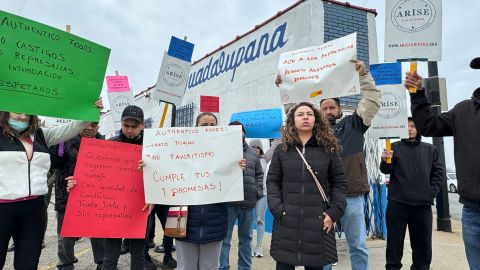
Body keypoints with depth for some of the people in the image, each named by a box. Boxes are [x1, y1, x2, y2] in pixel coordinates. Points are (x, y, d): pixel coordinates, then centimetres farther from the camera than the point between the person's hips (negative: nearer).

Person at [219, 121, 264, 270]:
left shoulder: (253, 153, 11)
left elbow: (259, 174, 19)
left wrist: (258, 191, 7)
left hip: (248, 202, 5)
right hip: (228, 202, -4)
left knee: (246, 238, 17)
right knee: (224, 238, 4)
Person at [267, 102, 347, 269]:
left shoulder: (328, 149, 6)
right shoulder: (281, 149, 7)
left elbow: (339, 182, 6)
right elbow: (272, 181, 4)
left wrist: (334, 212, -4)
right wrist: (277, 210, -8)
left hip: (318, 221, 0)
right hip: (287, 221, 0)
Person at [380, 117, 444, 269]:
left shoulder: (430, 149, 11)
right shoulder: (394, 147, 3)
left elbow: (439, 172, 11)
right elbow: (385, 170, -5)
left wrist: (432, 191, 0)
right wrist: (385, 161, -26)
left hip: (422, 204, 2)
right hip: (397, 203, -2)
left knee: (422, 242, 13)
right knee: (395, 240, 5)